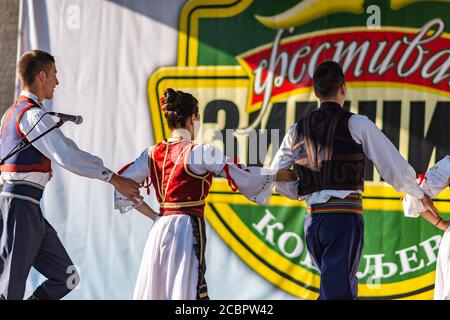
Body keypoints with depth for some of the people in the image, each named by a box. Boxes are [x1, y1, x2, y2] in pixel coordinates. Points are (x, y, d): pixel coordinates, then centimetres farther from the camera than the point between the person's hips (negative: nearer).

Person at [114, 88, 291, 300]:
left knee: (152, 291, 8)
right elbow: (243, 175, -9)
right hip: (187, 228, -6)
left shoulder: (153, 153, 8)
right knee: (186, 291, -6)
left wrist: (155, 216, 12)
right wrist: (287, 175, 0)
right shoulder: (200, 152, -8)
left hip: (159, 229, 6)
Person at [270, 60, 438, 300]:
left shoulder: (298, 130, 12)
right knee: (337, 291, -8)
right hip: (345, 216, -5)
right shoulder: (356, 124, -3)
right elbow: (394, 165, 0)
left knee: (346, 288, 20)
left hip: (313, 219, 5)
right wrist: (419, 194, 15)